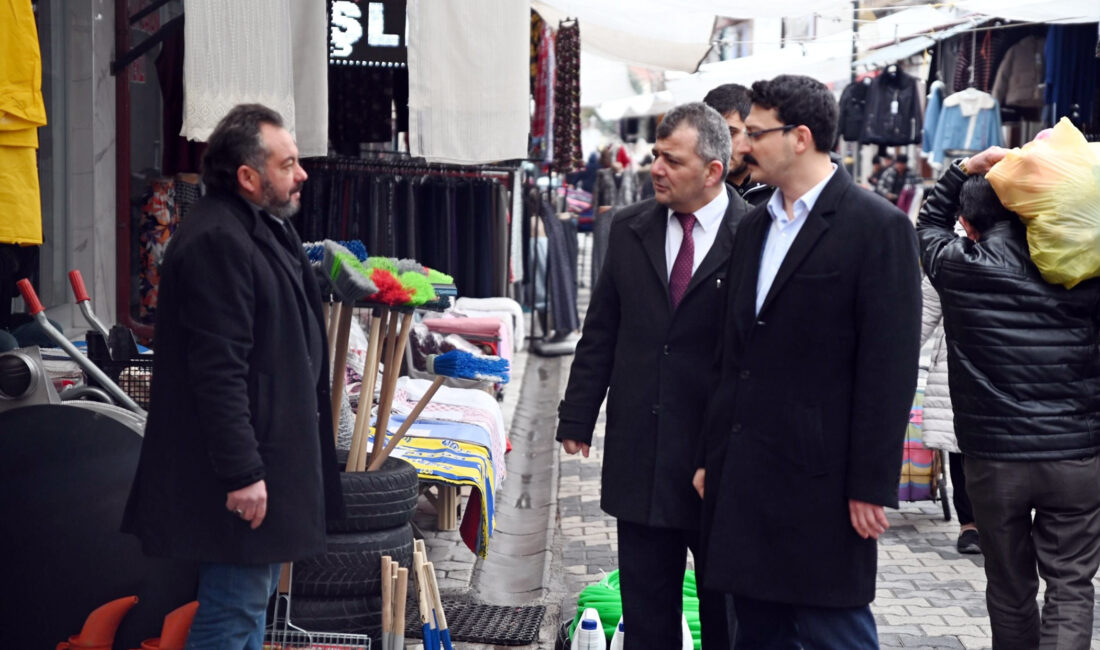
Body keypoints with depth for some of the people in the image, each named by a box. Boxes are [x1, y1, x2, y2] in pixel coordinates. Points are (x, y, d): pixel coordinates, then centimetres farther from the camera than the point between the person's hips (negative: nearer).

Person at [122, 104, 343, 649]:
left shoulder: (266, 230, 14)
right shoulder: (216, 241, -21)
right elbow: (219, 371, -26)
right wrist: (242, 472, -27)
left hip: (272, 452, 11)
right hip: (241, 466, -11)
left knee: (254, 597, 19)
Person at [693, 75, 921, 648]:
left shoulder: (877, 226, -8)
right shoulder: (754, 227, 15)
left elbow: (890, 367, -12)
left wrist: (871, 487, -15)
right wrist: (711, 456, 15)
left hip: (820, 480, -7)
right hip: (745, 473, 7)